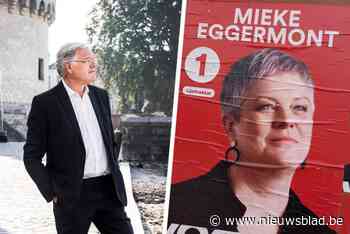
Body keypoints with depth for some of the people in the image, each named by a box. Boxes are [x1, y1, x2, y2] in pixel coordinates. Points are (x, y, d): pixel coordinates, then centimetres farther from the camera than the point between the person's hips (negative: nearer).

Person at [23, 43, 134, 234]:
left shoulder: (101, 96, 9)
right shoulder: (45, 103, -7)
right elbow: (32, 156, -5)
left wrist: (115, 175, 14)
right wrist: (53, 193, -8)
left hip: (108, 189, 5)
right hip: (72, 196, -4)